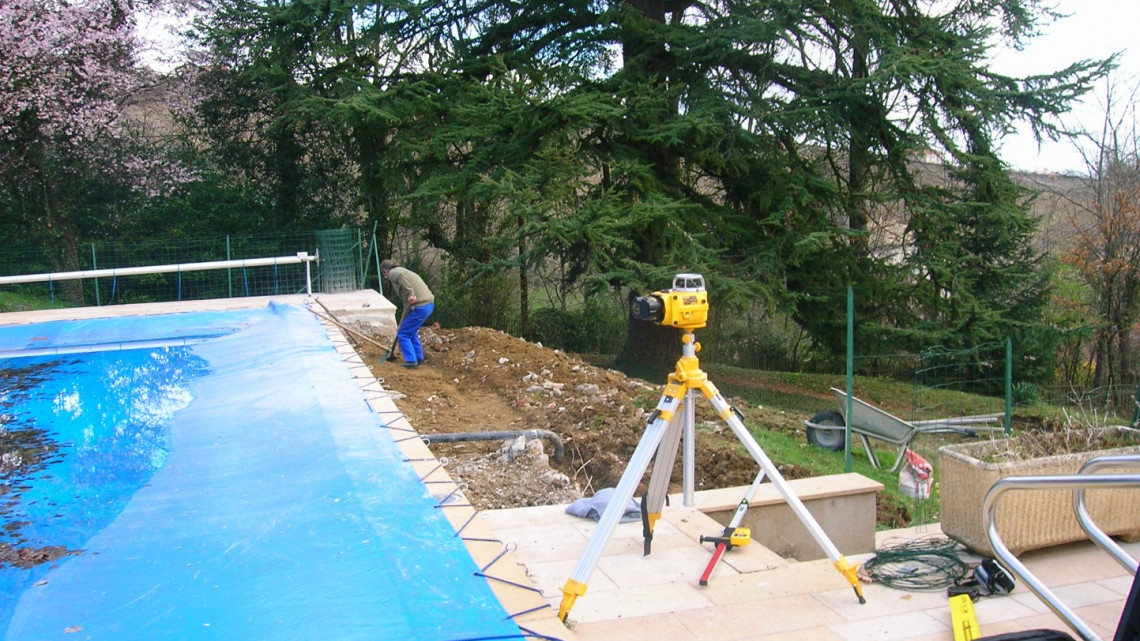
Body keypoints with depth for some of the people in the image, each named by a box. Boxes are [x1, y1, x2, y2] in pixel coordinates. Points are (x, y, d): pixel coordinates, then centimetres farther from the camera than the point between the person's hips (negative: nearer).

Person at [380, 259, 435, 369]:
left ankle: (411, 361, 7)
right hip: (429, 304, 9)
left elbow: (400, 275, -29)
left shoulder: (393, 273, 1)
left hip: (420, 307, -9)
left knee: (403, 334, 6)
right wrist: (402, 323, 29)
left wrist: (410, 294, -28)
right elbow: (407, 305, 27)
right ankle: (419, 357, 33)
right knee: (411, 332, 27)